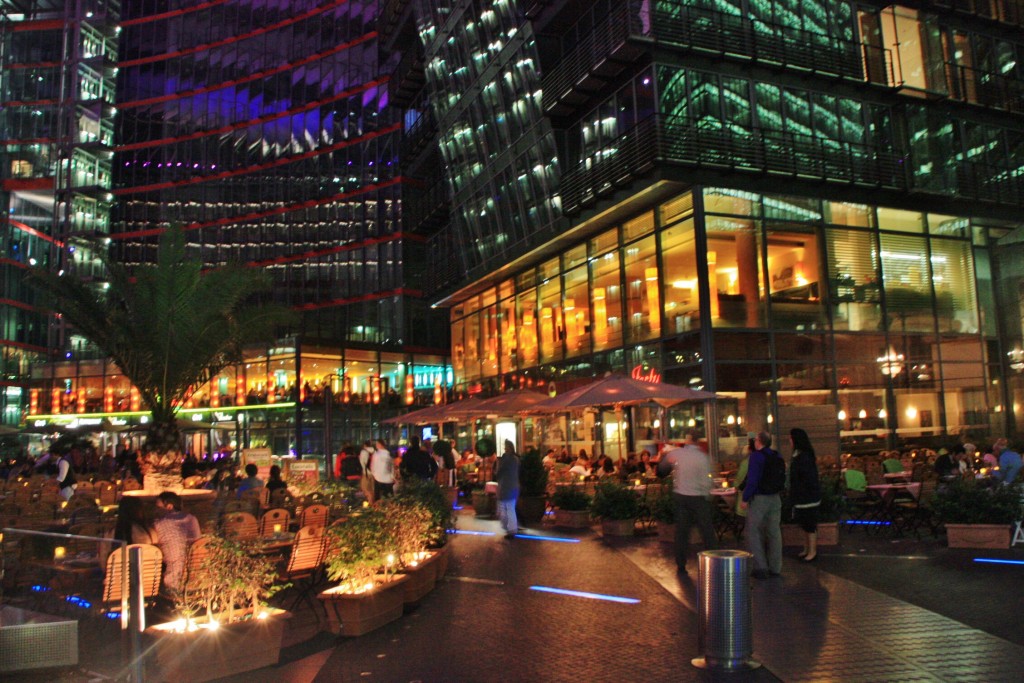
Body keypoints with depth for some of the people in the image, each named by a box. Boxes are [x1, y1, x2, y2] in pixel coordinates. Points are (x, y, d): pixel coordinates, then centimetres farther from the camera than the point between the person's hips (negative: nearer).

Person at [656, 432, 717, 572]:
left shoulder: (675, 453, -4)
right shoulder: (702, 457, -15)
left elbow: (661, 469, 11)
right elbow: (706, 481, -15)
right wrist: (707, 497, 2)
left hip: (679, 496, 3)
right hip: (698, 497, -3)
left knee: (681, 530, 11)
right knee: (707, 531, 7)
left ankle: (681, 564, 15)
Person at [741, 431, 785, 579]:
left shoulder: (756, 456, -14)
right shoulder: (778, 456, 9)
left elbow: (752, 480, -18)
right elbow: (783, 477, 12)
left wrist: (745, 498, -14)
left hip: (758, 499, -7)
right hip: (775, 498, 7)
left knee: (754, 533, 2)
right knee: (774, 532, 12)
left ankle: (761, 568, -1)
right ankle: (775, 568, 17)